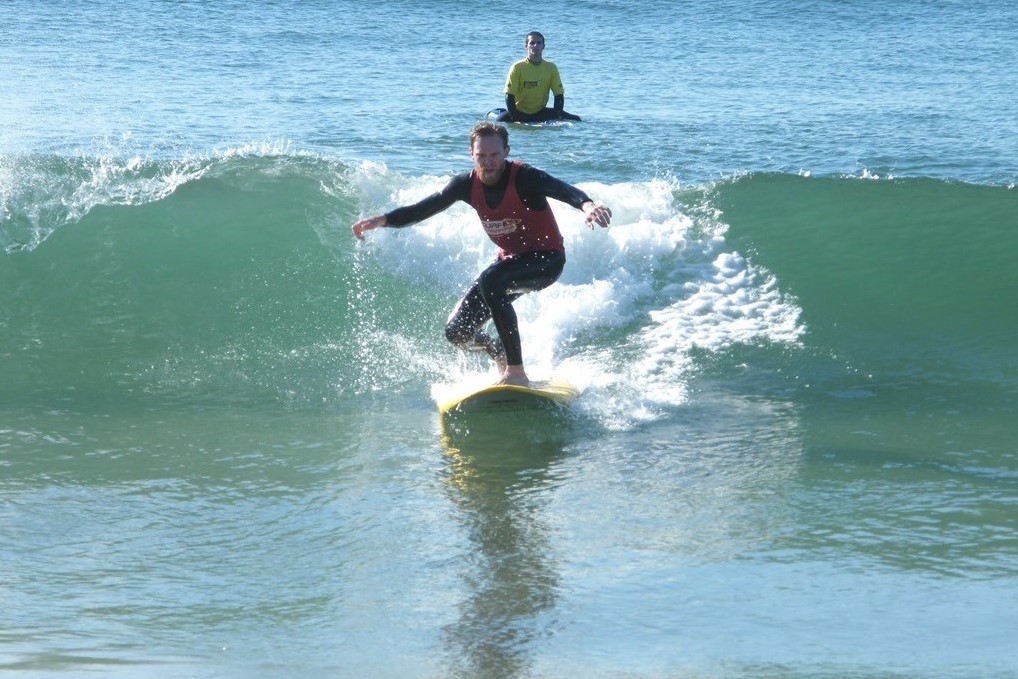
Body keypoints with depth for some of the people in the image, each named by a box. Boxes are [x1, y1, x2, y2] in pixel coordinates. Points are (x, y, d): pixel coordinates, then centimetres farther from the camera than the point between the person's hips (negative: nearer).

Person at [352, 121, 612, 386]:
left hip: (547, 259, -7)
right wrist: (382, 220, -17)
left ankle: (516, 372, -30)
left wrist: (587, 205, -65)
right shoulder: (467, 184, -8)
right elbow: (422, 209, -1)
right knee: (458, 332, 0)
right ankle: (504, 360, 31)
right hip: (510, 259, 7)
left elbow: (562, 189, -43)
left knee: (490, 282, -35)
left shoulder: (523, 178, -25)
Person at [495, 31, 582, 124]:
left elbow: (559, 95, 1)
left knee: (576, 120, -11)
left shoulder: (551, 68, -1)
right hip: (520, 112, -4)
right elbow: (510, 96, -12)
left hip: (541, 113, 4)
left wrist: (558, 118, -13)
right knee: (500, 121, -37)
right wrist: (515, 120, -21)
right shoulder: (517, 67, -10)